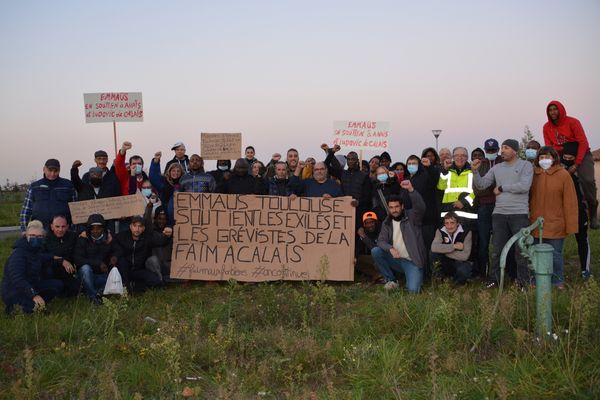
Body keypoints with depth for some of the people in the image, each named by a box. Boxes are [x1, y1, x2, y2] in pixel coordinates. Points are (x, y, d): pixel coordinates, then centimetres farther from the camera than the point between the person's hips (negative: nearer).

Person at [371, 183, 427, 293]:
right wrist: (390, 249, -28)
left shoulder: (412, 216, -6)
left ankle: (414, 276, 14)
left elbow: (420, 207, -28)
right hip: (396, 259, 4)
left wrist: (411, 189, -43)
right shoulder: (387, 223, 6)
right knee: (375, 251, -19)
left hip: (412, 261, -4)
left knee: (413, 290, -24)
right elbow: (381, 241, -5)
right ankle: (391, 280, -3)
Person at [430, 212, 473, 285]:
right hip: (446, 263, 2)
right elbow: (434, 248, -30)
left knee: (463, 270, -38)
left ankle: (459, 280, 0)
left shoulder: (466, 233, -16)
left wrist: (443, 250, -23)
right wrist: (454, 246, -30)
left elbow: (465, 256, -24)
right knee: (434, 253, -27)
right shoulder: (440, 231, -11)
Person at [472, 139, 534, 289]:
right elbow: (481, 185, 10)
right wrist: (475, 171, -7)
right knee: (497, 250, 8)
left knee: (521, 250, 3)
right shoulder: (497, 168, 12)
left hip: (519, 214, -4)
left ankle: (523, 281, 14)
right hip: (499, 214, 4)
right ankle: (494, 280, 17)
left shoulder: (526, 165, -1)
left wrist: (501, 188, -8)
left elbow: (524, 186, -16)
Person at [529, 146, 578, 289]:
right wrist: (528, 219, 7)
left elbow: (570, 202, -7)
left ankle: (558, 284, 18)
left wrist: (570, 225, -10)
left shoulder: (563, 175, -4)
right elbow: (528, 199, 10)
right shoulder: (533, 175, 5)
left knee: (555, 256, 4)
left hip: (555, 227, -3)